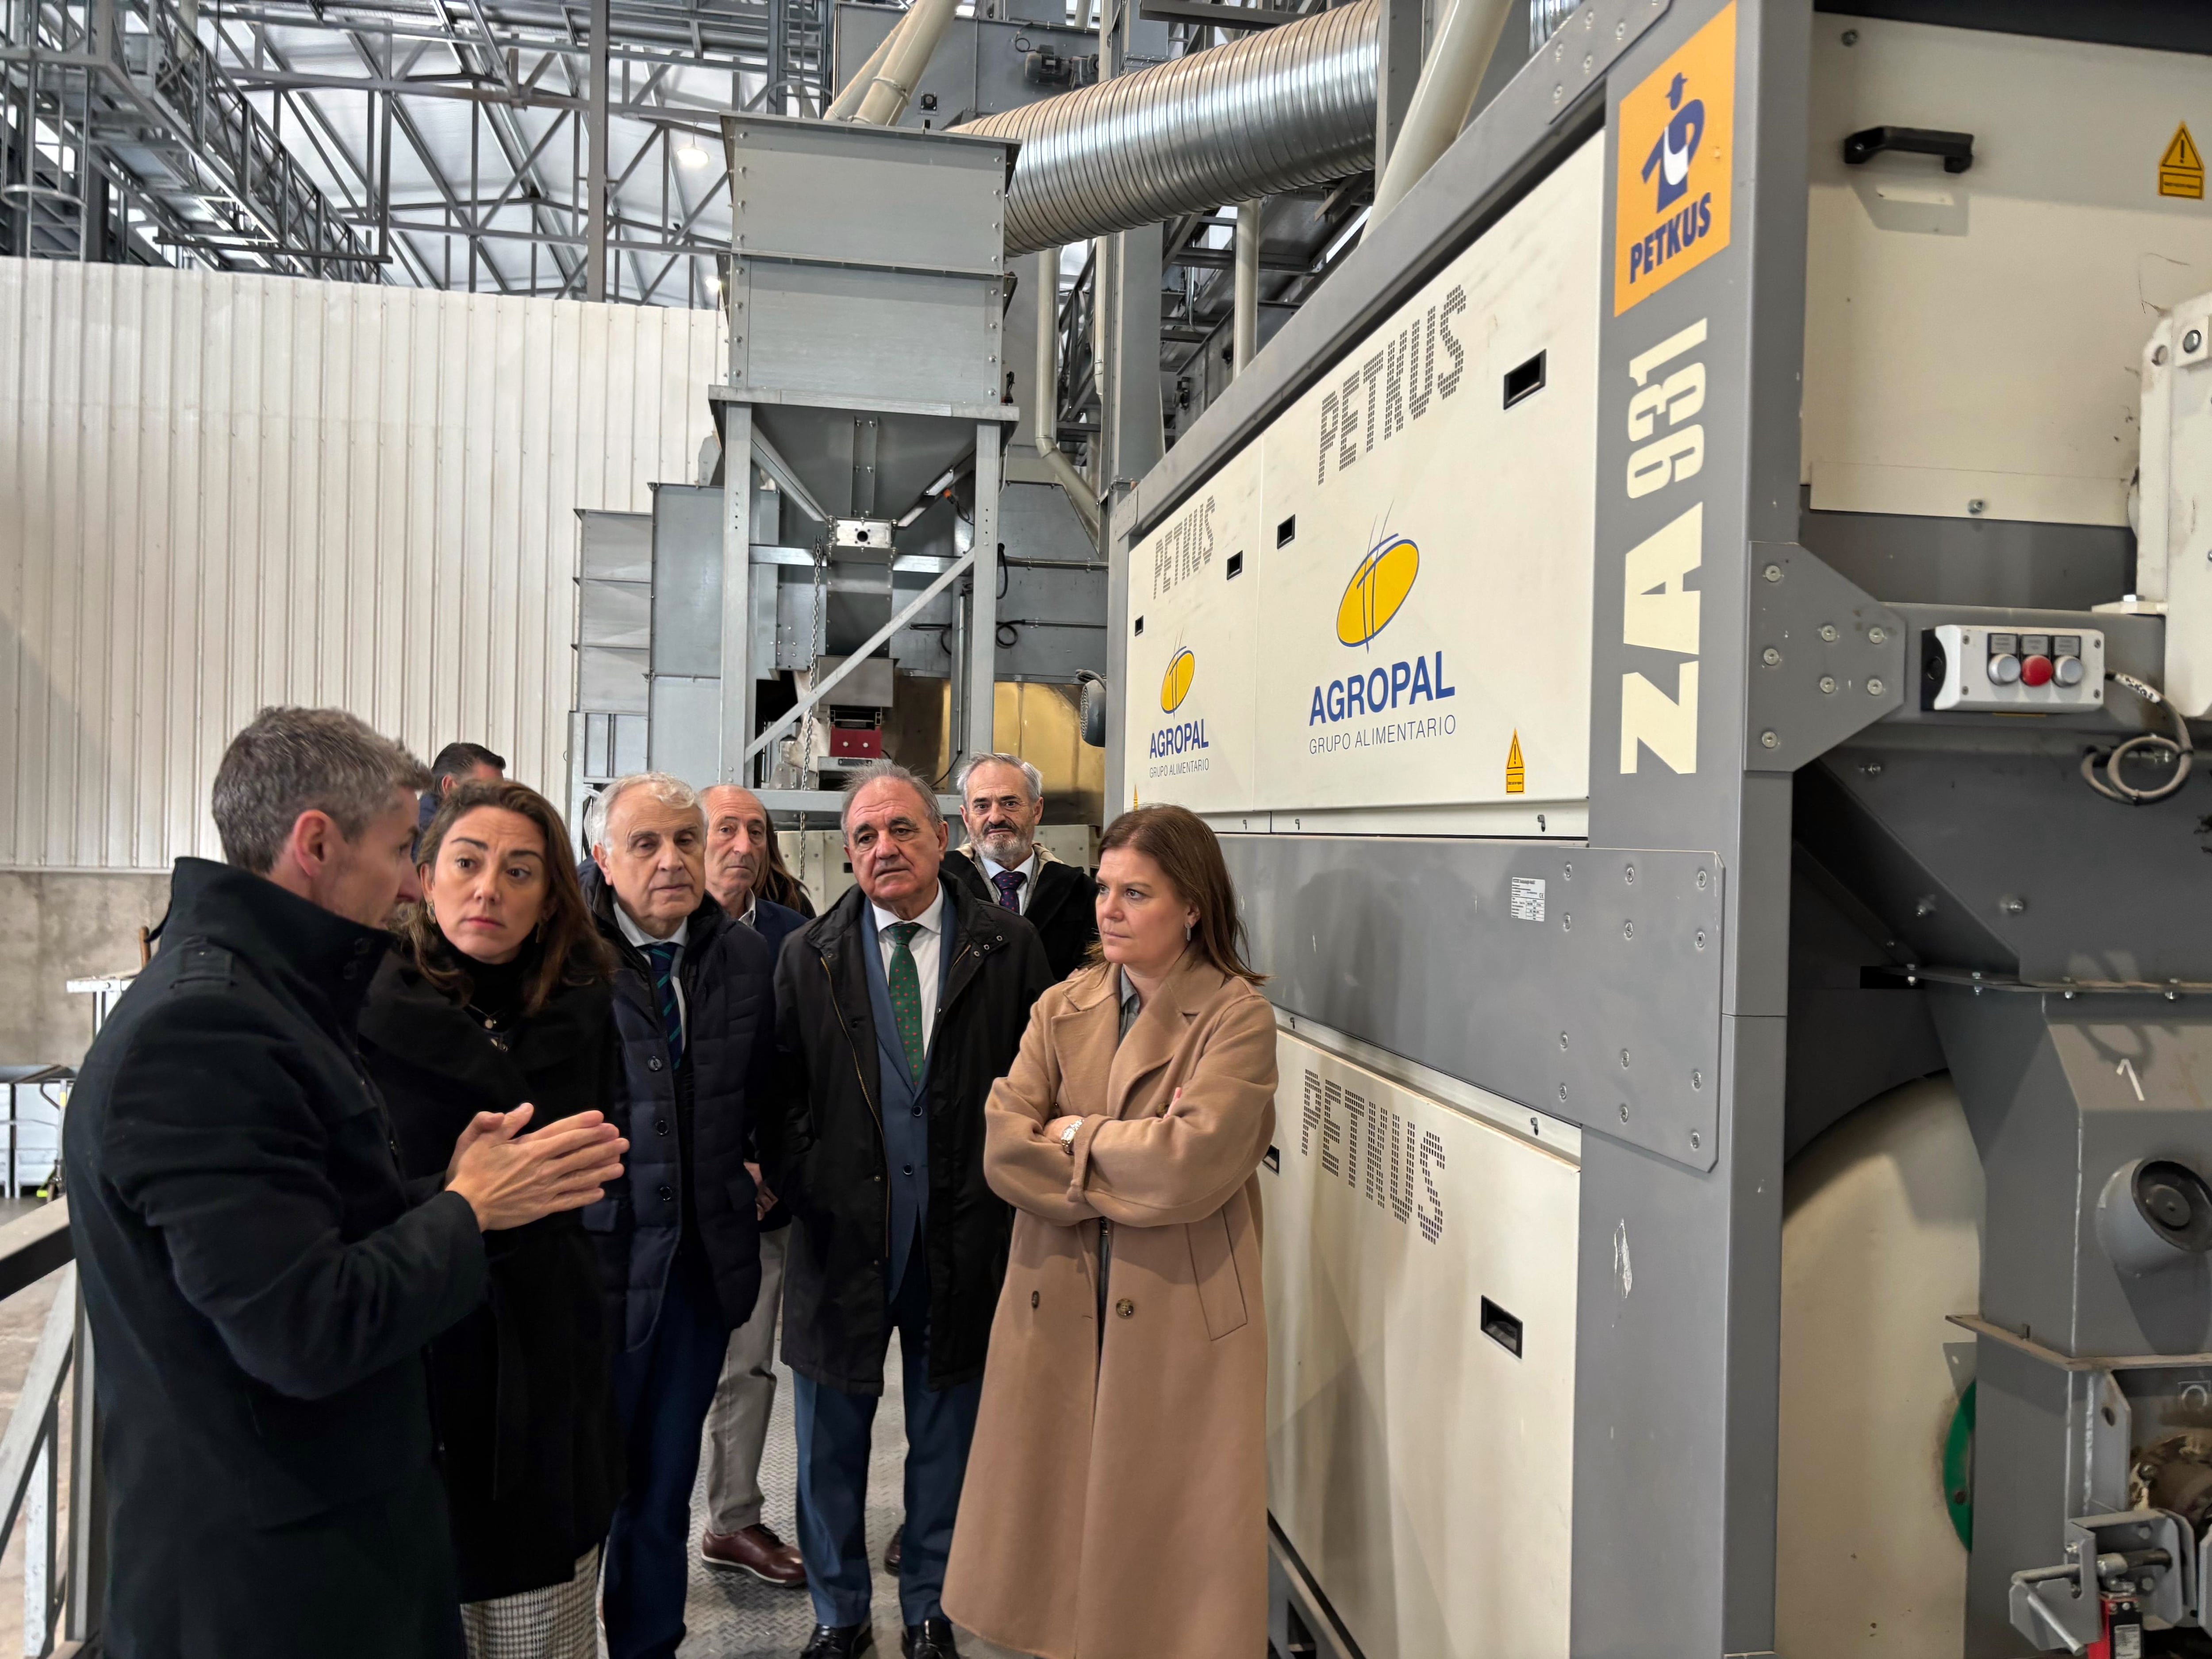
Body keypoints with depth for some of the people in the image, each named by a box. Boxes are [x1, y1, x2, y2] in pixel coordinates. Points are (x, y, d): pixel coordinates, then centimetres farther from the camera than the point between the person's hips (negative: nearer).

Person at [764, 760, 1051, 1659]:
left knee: (947, 1440, 16)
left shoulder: (1010, 946, -3)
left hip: (963, 1241, -1)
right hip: (841, 1236, 1)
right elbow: (780, 1095, 3)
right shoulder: (806, 956, 2)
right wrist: (802, 1182, -7)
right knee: (831, 1444, 16)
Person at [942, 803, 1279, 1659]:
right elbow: (1001, 1149, -4)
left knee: (1162, 1548, 7)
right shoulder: (1062, 1008, 7)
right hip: (1056, 1316, 4)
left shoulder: (1237, 1015, -8)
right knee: (1058, 1533, 13)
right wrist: (1136, 1162, -13)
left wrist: (1075, 1134, -7)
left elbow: (1194, 1163, -20)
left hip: (1178, 1324, -4)